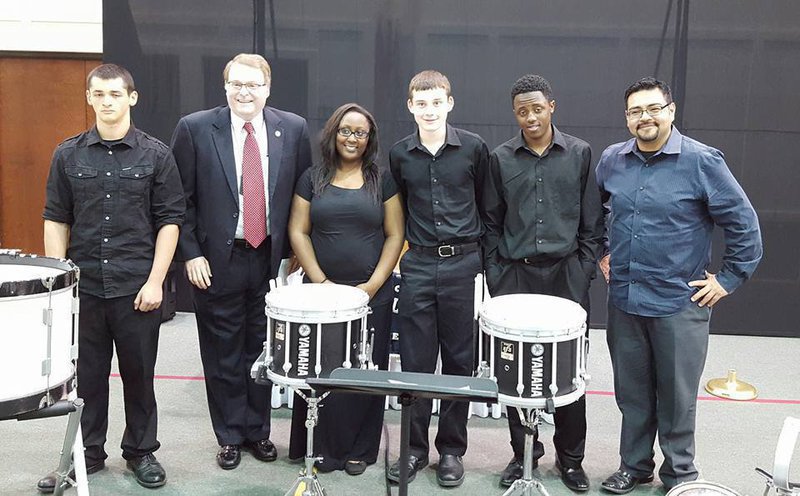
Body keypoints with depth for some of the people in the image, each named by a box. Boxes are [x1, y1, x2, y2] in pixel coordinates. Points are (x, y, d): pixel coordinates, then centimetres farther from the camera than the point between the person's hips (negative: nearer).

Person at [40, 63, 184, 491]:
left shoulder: (156, 155, -1)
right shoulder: (68, 155, 5)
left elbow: (169, 221, -2)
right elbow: (56, 220, 7)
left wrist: (155, 281, -9)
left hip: (137, 288, -2)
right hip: (83, 287, 2)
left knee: (139, 373, 8)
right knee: (85, 375, 10)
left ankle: (141, 452, 23)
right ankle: (85, 453, 24)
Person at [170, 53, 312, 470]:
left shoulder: (293, 129, 1)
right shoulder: (195, 129, -5)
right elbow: (181, 199, -2)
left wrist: (294, 250, 4)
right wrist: (190, 253, -7)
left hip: (271, 259, 2)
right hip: (217, 261, -1)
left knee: (262, 350, 12)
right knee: (223, 354, 9)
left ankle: (257, 430, 29)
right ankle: (230, 436, 25)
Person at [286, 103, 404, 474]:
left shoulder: (382, 181, 4)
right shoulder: (312, 179, 5)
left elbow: (394, 236, 2)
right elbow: (298, 232, 1)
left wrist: (373, 284, -9)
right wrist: (321, 282, -9)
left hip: (372, 294, 0)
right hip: (322, 292, 0)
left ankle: (358, 451, 17)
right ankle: (324, 447, 16)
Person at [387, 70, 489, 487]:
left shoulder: (473, 148, -1)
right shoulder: (399, 155, 5)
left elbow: (486, 205, 7)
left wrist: (484, 258, 6)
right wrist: (407, 250, 13)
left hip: (463, 265, -1)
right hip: (418, 266, 2)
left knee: (459, 360, 6)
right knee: (414, 360, 4)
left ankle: (451, 449, 18)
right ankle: (414, 448, 18)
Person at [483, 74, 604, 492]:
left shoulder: (579, 154, 3)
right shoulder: (501, 159, 4)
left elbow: (592, 222, 4)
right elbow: (491, 223, 7)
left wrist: (585, 270, -2)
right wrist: (495, 277, 1)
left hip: (566, 273, -1)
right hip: (515, 274, 1)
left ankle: (570, 458, 20)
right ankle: (524, 453, 21)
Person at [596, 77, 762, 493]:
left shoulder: (702, 161, -11)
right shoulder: (611, 160, 3)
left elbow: (744, 224, -8)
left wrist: (729, 279, -8)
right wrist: (600, 253, 15)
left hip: (680, 302, -4)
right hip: (624, 299, 4)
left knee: (677, 397, 8)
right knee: (632, 393, 15)